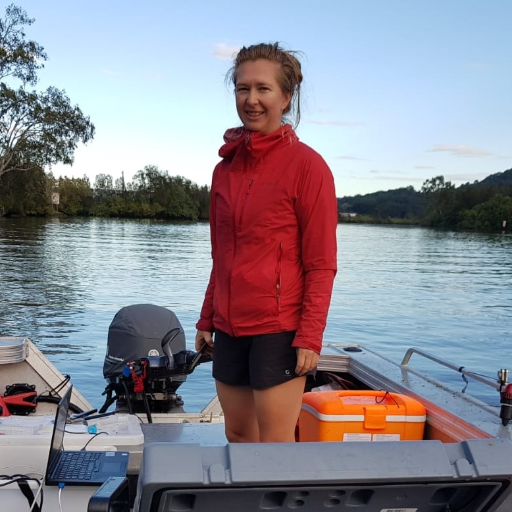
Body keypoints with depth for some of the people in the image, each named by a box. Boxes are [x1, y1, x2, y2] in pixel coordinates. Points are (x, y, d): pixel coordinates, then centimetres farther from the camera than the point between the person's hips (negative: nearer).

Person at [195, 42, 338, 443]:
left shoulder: (306, 165, -8)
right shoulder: (226, 167, 10)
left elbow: (321, 264, -10)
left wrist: (310, 336, -14)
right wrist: (207, 319, 15)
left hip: (279, 328, -6)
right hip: (230, 327, 6)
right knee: (238, 436, 15)